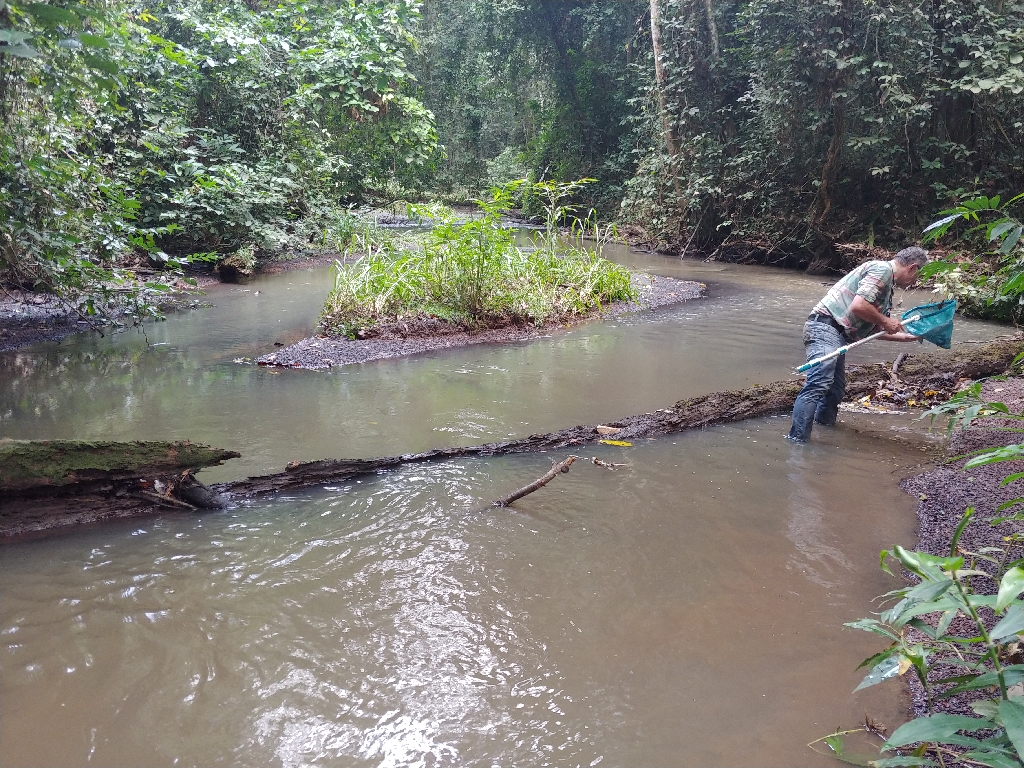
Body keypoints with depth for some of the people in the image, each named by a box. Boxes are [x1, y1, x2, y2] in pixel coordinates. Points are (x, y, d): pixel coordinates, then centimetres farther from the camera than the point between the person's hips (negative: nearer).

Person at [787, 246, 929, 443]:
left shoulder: (887, 286, 26)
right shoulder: (882, 269, -6)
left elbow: (872, 328, 29)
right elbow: (858, 306, -19)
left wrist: (902, 336, 36)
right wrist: (885, 321, -4)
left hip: (838, 335, 11)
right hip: (826, 328, -11)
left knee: (836, 389, 16)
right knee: (818, 385, -22)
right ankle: (797, 441, -28)